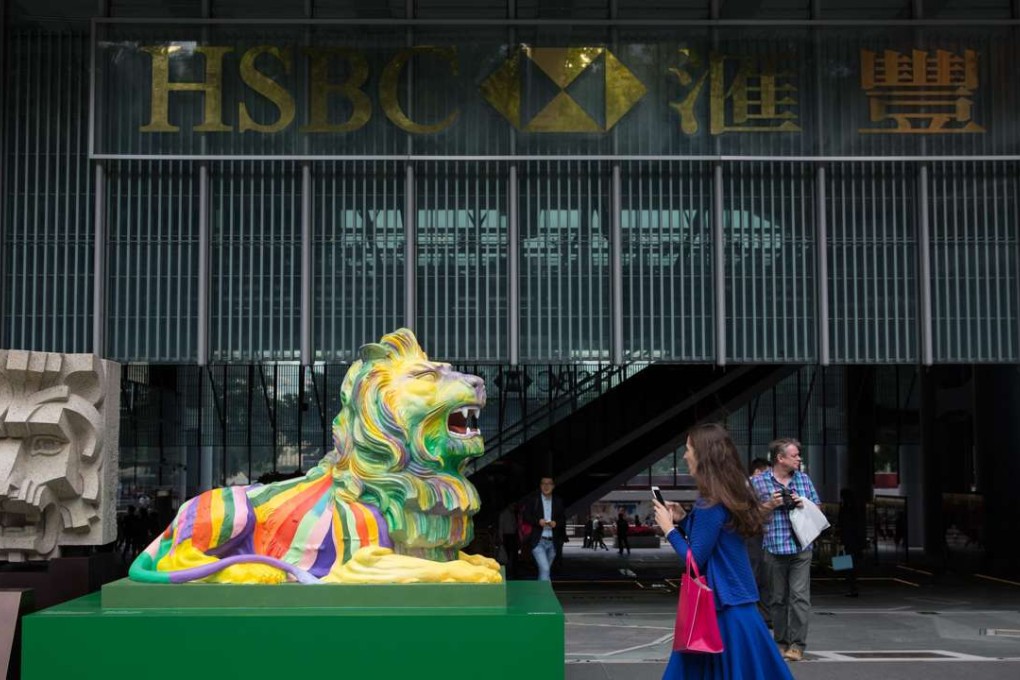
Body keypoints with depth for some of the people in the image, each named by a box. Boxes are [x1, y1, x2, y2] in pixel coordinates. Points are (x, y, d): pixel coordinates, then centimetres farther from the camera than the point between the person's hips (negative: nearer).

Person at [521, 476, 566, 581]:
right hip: (538, 541, -4)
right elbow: (525, 517, 0)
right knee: (545, 569, -18)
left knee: (544, 570, 14)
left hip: (552, 542, 4)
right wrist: (538, 521, -17)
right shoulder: (532, 499, 1)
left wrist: (556, 523, -10)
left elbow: (563, 519, 12)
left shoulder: (558, 501, 10)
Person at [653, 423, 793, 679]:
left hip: (723, 605, -9)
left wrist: (669, 528, -9)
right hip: (730, 599, 9)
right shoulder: (729, 496, 8)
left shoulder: (711, 504, -21)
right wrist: (684, 519, 8)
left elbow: (694, 560, -18)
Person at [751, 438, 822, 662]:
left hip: (801, 548, 1)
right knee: (777, 598, 7)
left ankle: (797, 644, -5)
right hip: (774, 548, -1)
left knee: (800, 596, -7)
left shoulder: (804, 479, 11)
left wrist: (803, 504, -4)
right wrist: (770, 505, -13)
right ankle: (781, 642, 17)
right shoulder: (758, 481, 1)